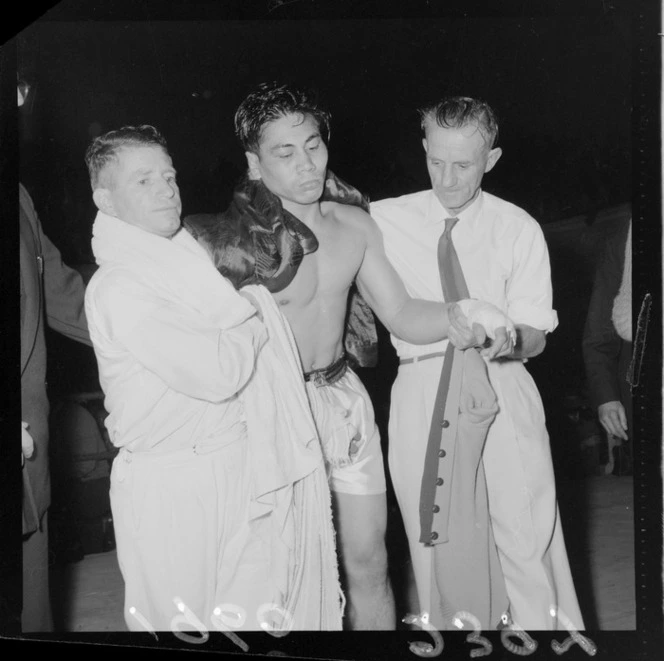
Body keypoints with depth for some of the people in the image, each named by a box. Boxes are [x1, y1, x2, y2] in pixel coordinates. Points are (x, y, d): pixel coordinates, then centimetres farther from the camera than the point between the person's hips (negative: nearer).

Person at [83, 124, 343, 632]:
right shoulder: (117, 289, -17)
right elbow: (219, 373, -23)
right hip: (175, 489, -7)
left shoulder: (188, 258, 10)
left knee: (265, 610, 14)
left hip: (243, 470, 7)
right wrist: (254, 316, -7)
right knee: (187, 620, 8)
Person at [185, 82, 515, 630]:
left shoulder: (354, 225, 3)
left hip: (344, 399, 5)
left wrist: (456, 319, -14)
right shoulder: (235, 238, -15)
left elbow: (401, 314, 3)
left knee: (368, 564, 12)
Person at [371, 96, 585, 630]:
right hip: (421, 395, 1)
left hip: (502, 394, 0)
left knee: (525, 544, -3)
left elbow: (536, 337, 1)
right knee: (435, 551, 8)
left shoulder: (519, 229, 3)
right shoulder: (384, 220, 2)